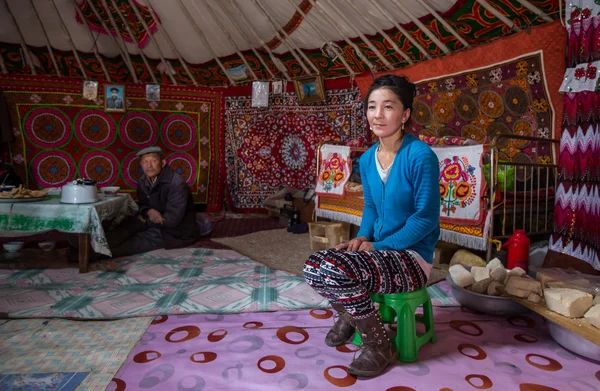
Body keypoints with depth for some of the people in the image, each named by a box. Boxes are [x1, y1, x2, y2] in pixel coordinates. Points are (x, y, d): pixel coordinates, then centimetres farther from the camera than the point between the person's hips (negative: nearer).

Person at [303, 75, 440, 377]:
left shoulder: (421, 156, -18)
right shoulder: (367, 159, 4)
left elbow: (426, 218, -17)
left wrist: (378, 246, -18)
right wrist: (362, 237, -5)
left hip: (412, 256, -6)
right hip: (378, 248, 7)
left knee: (339, 272, -29)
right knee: (314, 268, -12)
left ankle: (380, 346, -3)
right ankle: (348, 316, 19)